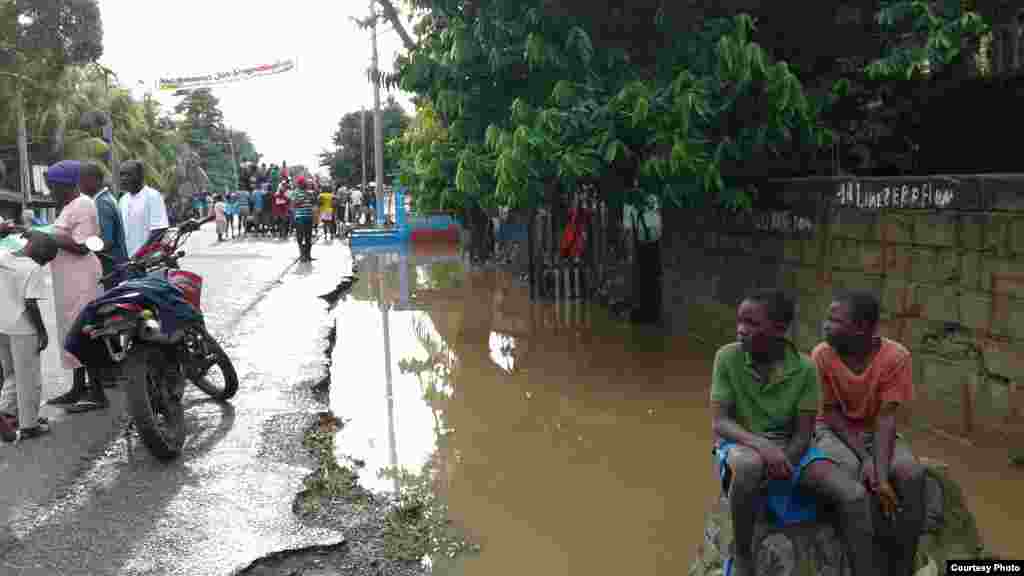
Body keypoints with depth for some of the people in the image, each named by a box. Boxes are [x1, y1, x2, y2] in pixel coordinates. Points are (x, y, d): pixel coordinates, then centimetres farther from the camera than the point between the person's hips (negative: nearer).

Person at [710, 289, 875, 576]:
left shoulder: (804, 368, -9)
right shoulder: (727, 357, -12)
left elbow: (803, 435, -7)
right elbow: (719, 423, -15)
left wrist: (783, 465, -27)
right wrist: (763, 445, -33)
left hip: (790, 449, 3)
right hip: (741, 446, -2)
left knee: (854, 495, -19)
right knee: (750, 466, -39)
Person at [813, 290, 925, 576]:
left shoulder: (896, 356, -19)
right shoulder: (822, 354, -17)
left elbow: (886, 418, -19)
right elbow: (831, 413, -11)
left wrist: (882, 472, -31)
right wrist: (865, 458, -23)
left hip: (876, 431, 1)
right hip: (834, 430, -1)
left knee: (912, 474, -26)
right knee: (850, 470, -32)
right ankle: (883, 547, -13)